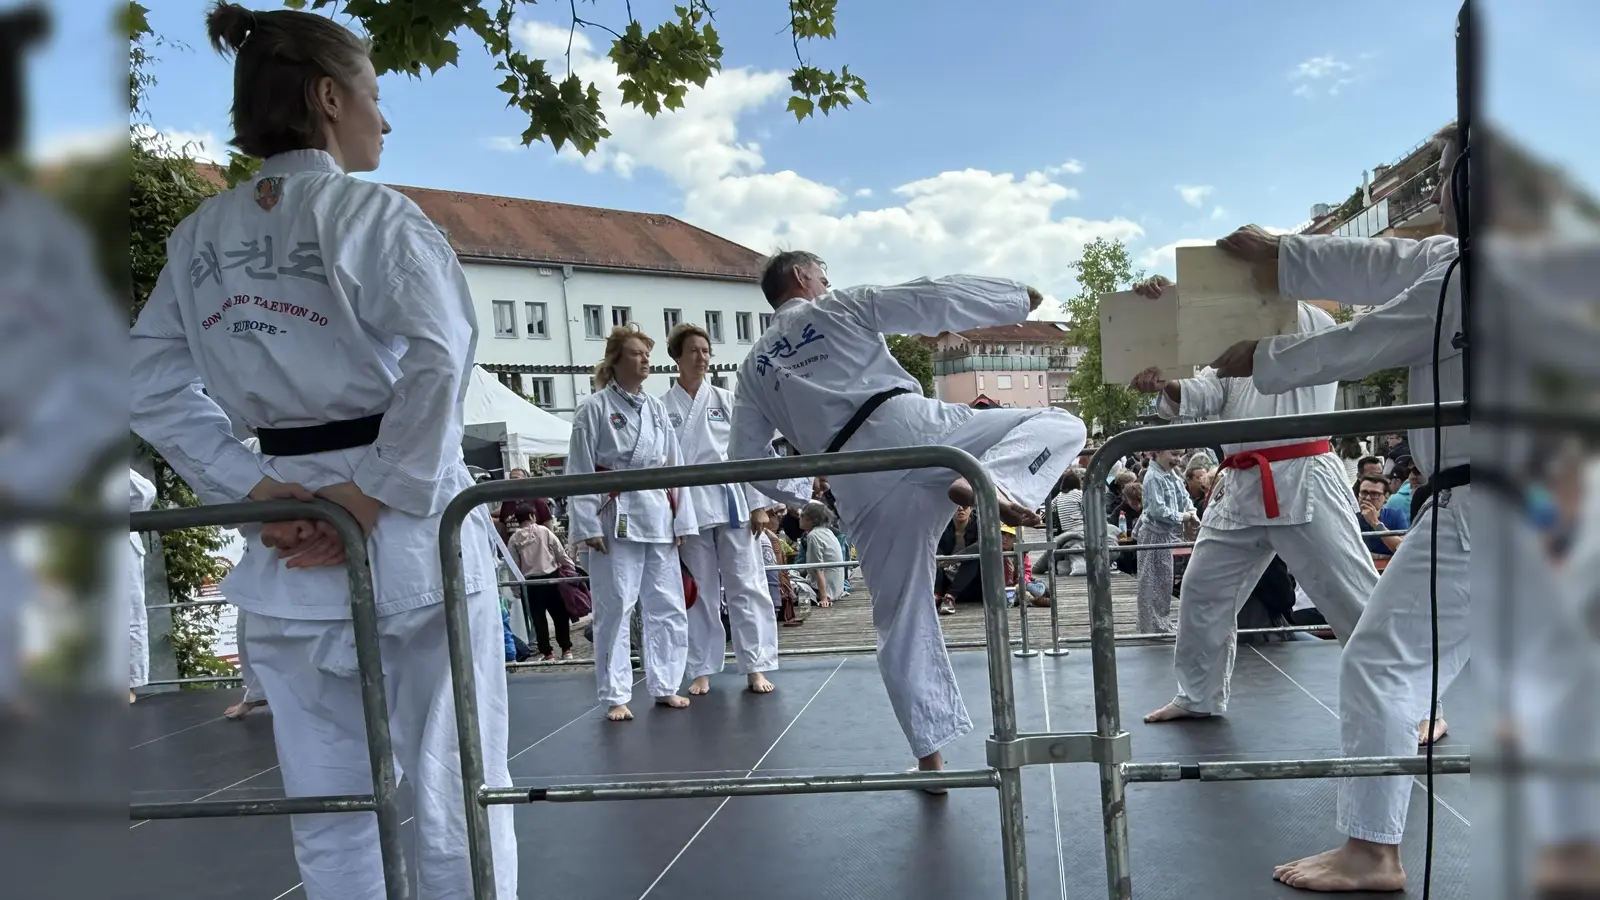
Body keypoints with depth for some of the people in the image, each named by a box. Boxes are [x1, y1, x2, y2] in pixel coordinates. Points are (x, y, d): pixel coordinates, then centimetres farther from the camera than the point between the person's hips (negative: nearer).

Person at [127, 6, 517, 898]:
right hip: (408, 534, -5)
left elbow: (154, 387, 8)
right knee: (455, 801, 6)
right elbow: (440, 355, -20)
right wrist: (380, 492, -14)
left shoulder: (198, 235, 10)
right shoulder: (370, 211, -7)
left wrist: (250, 484, 1)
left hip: (288, 550, 6)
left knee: (330, 821, 15)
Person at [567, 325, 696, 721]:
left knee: (667, 607, 9)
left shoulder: (657, 409, 11)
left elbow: (674, 467, 12)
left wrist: (681, 520, 8)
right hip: (616, 519, -5)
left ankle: (665, 686, 23)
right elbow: (580, 471, -7)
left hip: (658, 518, 6)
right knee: (615, 608, -2)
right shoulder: (594, 408, -5)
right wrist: (588, 526, -12)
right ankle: (615, 697, 9)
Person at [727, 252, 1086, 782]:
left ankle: (931, 754, 15)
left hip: (858, 487, 4)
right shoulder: (840, 306, 16)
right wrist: (1019, 296, 20)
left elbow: (744, 457, 23)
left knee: (901, 622, 13)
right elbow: (934, 300, 10)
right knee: (1058, 425, 2)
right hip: (906, 426, -4)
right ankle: (988, 482, -28)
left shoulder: (755, 368, 26)